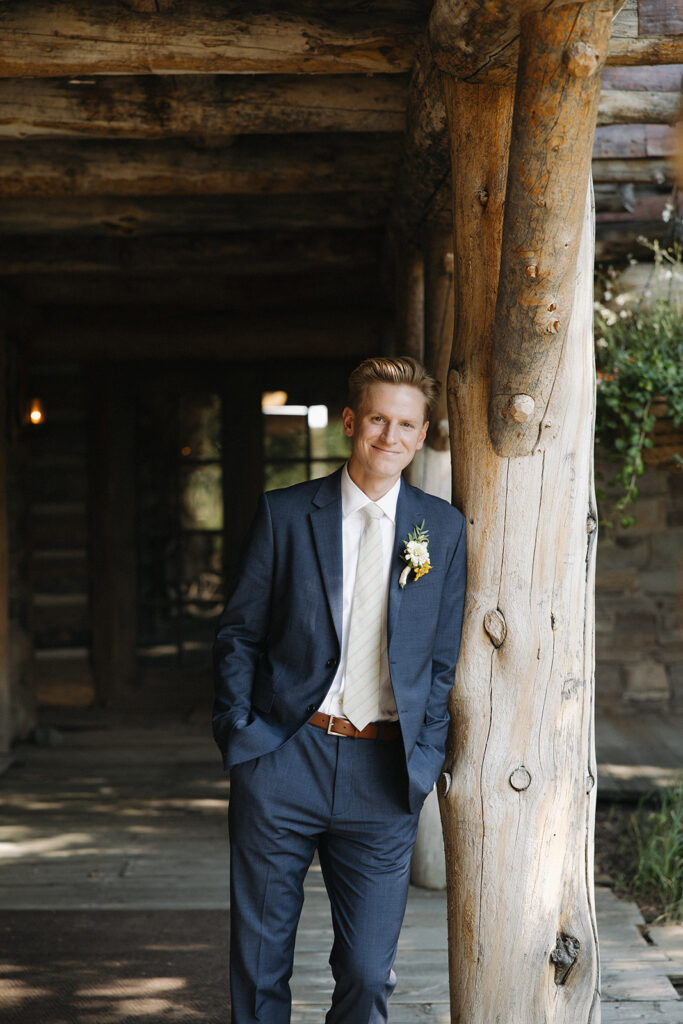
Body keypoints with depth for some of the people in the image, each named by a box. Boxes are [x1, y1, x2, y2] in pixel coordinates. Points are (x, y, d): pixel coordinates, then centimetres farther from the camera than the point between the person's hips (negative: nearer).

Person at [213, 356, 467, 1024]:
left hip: (385, 775, 1)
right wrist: (239, 731, -4)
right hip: (282, 762, -1)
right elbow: (238, 632, 6)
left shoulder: (444, 529, 6)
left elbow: (445, 656, 9)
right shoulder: (285, 514, 2)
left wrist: (425, 756, 0)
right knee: (259, 963, 8)